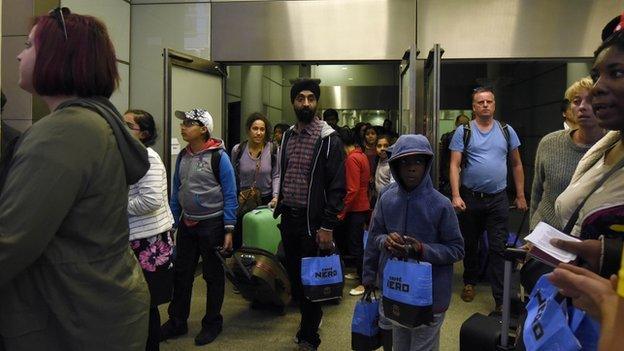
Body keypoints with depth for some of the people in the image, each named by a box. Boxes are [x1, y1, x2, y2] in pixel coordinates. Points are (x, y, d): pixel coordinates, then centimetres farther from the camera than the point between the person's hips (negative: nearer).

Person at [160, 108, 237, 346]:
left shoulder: (218, 156, -12)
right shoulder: (182, 156, 5)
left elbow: (230, 195, -12)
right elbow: (176, 192, 12)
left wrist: (229, 230, -14)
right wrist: (172, 223, 10)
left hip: (212, 224, -5)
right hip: (186, 224, 5)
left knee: (213, 275, 8)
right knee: (181, 274, 12)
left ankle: (212, 323, 24)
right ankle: (177, 322, 27)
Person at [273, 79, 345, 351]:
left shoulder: (329, 139, -9)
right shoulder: (287, 136, 10)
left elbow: (337, 187, -13)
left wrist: (327, 227, -17)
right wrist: (280, 206, 11)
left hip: (313, 222, -6)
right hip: (288, 219, 6)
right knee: (294, 276, 16)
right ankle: (310, 320, 38)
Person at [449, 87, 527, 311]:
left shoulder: (507, 131, 7)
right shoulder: (463, 132, -1)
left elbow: (516, 164, 12)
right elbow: (454, 165, -6)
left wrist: (520, 196, 9)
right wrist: (456, 196, -16)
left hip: (498, 199, 1)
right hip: (470, 198, -1)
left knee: (498, 248, -1)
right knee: (470, 244, 15)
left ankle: (501, 298, 5)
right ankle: (470, 282, 35)